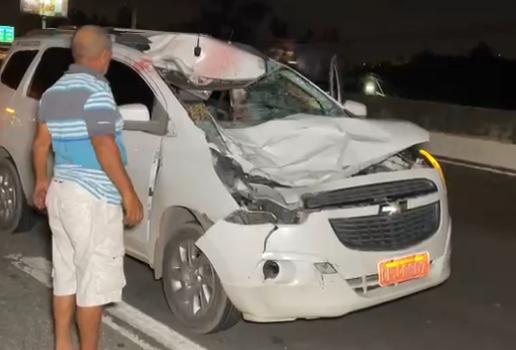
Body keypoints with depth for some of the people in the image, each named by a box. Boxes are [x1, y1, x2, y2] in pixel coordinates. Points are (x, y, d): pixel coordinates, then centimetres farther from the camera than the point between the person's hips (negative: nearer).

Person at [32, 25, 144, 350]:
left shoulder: (54, 91, 12)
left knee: (66, 275, 18)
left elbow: (42, 142, 17)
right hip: (93, 198, -9)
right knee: (94, 280, 2)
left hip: (62, 191, 9)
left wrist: (42, 181, 29)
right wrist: (129, 194, -19)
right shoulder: (95, 89, -16)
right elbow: (104, 146, -22)